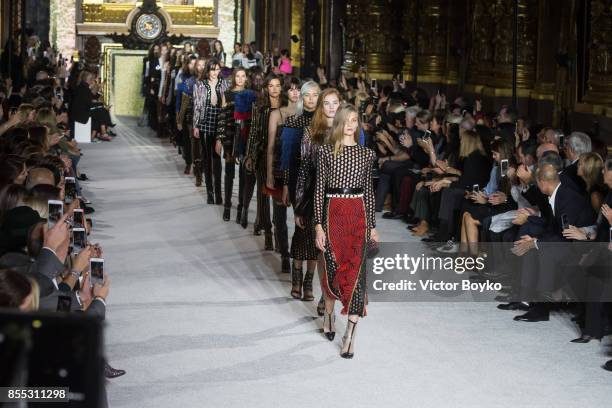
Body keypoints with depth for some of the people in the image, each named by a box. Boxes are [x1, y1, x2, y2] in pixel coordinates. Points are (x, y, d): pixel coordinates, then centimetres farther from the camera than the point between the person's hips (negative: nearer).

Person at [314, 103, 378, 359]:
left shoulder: (366, 154, 7)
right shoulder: (326, 152, 2)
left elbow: (368, 190, 11)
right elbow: (319, 189, 0)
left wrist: (372, 225, 10)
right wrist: (319, 225, -5)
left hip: (358, 215, 1)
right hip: (333, 213, -1)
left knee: (355, 271, -6)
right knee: (332, 268, 5)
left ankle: (350, 334, -6)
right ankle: (328, 313, 34)